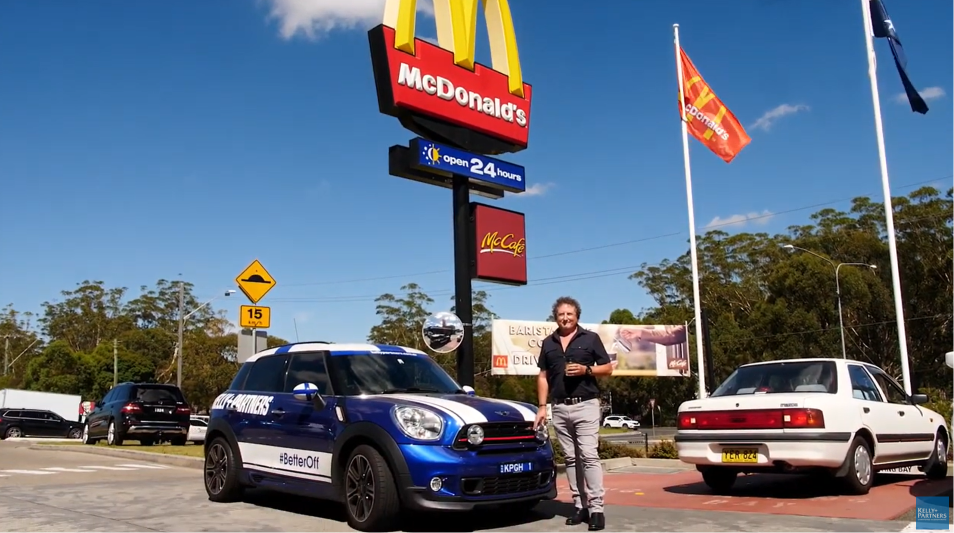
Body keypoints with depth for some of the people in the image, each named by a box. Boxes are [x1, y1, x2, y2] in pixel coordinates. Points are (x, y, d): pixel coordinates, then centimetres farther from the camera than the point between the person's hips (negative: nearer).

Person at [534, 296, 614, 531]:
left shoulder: (590, 338, 3)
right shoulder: (548, 343, 13)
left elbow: (608, 368, 4)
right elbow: (543, 376, 13)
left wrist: (586, 369, -14)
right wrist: (542, 406, 5)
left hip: (586, 405, -4)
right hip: (560, 408, 4)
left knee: (589, 456, -10)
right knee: (570, 458, 7)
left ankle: (596, 508, -9)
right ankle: (579, 506, 13)